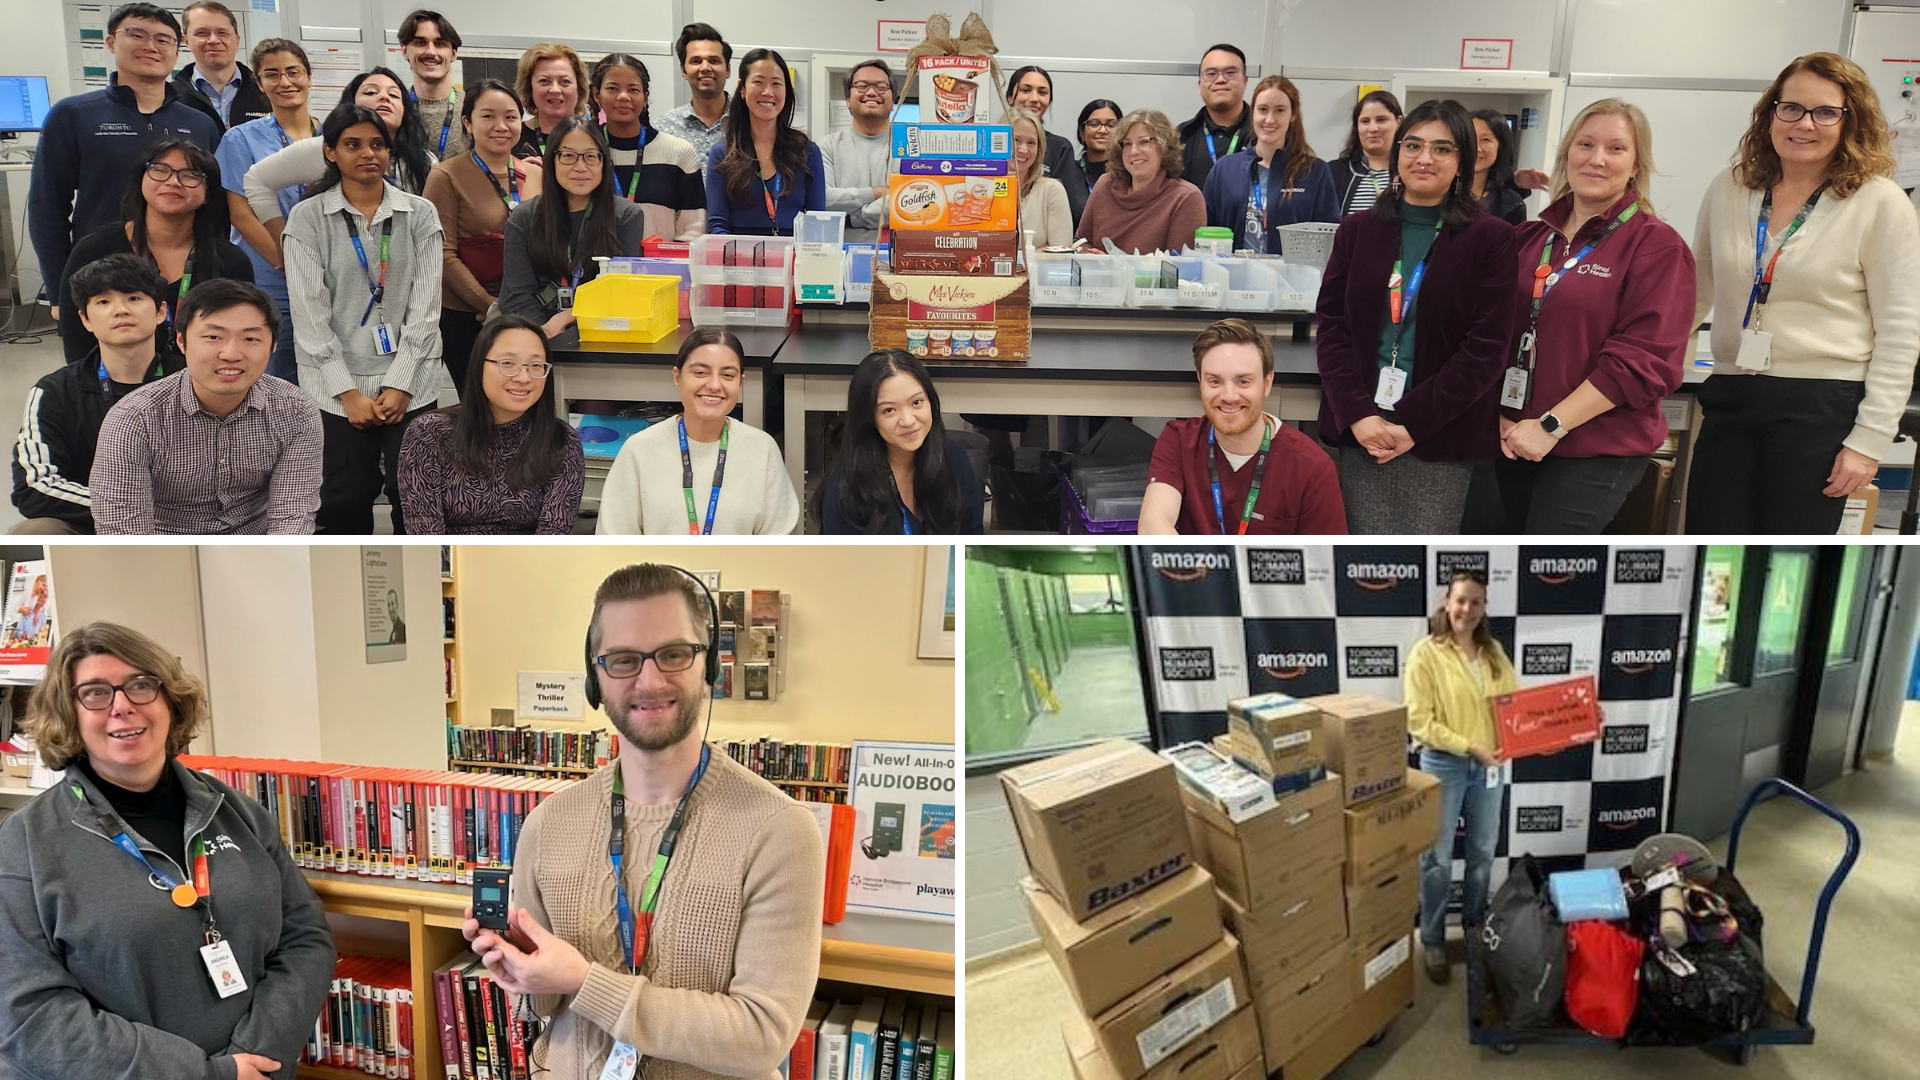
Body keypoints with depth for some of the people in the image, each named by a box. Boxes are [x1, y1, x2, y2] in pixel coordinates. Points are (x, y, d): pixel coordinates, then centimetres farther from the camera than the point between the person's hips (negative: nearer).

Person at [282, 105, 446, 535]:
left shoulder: (420, 214, 6)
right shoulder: (308, 218, 3)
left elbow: (425, 307, 1)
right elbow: (310, 314, -2)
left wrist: (400, 385, -7)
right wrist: (349, 393, -9)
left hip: (410, 384, 1)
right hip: (336, 387, -1)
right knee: (345, 501, 1)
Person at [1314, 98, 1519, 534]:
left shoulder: (1491, 239, 2)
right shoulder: (1358, 229, 11)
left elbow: (1487, 347, -4)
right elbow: (1331, 325, 5)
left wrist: (1412, 422, -12)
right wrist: (1358, 415, -9)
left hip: (1441, 436, -2)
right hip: (1358, 431, 2)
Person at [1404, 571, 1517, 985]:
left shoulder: (1493, 651, 3)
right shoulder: (1426, 652, -13)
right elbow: (1419, 722, -16)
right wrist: (1470, 747, -21)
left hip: (1489, 765, 5)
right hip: (1444, 765, -5)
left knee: (1483, 851, 19)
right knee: (1438, 858, 4)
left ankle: (1475, 922, 39)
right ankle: (1432, 941, 18)